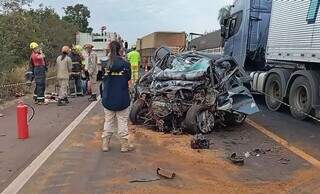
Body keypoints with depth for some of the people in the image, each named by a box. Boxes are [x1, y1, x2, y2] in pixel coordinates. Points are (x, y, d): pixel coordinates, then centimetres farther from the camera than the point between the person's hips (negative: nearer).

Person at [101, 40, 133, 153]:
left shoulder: (105, 64, -4)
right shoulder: (125, 64, -10)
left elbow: (103, 80, 6)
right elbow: (129, 78, 3)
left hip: (108, 99, 3)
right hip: (122, 99, -2)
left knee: (108, 122, 14)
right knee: (123, 122, 6)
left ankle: (105, 144, 20)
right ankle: (124, 146, 14)